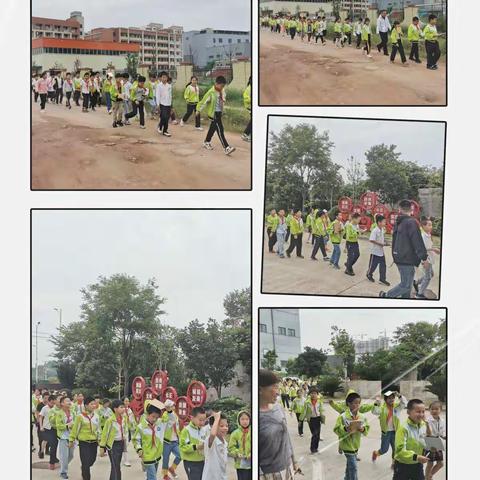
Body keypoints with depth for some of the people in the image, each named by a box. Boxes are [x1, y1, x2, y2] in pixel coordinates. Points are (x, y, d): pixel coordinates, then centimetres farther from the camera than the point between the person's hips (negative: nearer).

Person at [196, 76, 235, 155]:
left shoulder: (222, 91, 1)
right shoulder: (211, 92, -21)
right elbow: (204, 101, -17)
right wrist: (198, 110, -14)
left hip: (219, 113, 8)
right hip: (213, 114, -8)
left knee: (213, 128, 22)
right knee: (220, 130, -12)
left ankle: (206, 142, 41)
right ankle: (226, 148, -17)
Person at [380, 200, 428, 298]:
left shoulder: (398, 223, 11)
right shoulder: (411, 222, -16)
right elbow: (418, 241, -19)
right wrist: (424, 257, -15)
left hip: (399, 257, 9)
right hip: (407, 259, -9)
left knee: (405, 283, 16)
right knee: (406, 285, -4)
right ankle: (386, 296, -4)